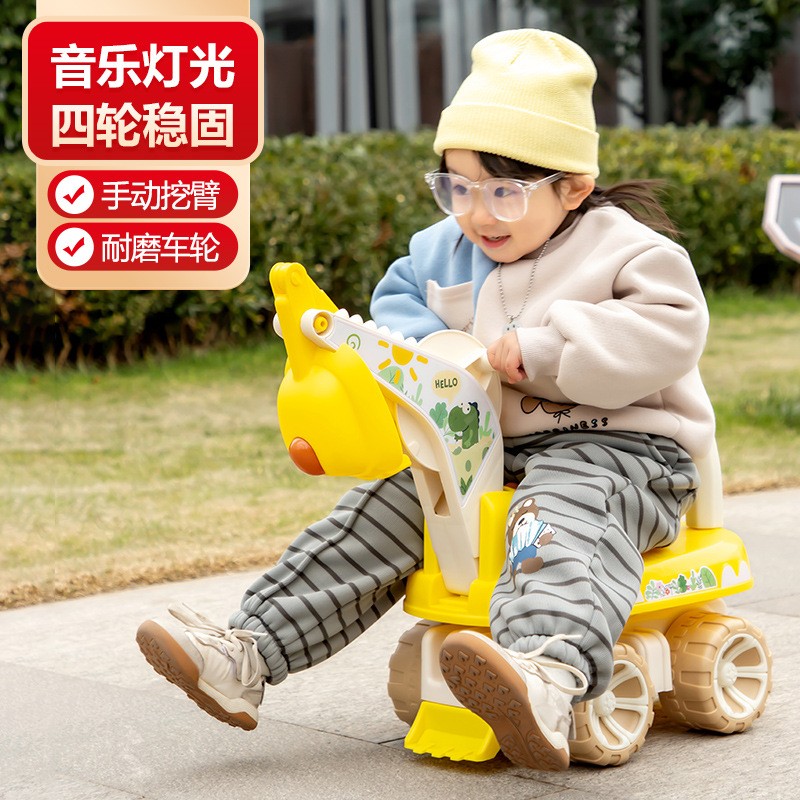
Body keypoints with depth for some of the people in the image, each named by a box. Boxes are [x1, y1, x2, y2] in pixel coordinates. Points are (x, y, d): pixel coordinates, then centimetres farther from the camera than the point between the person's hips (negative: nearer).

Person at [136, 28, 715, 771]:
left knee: (562, 512, -39)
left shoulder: (623, 250, -10)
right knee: (384, 512, -8)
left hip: (614, 445, -7)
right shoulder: (449, 250, 11)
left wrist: (538, 350, -26)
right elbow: (398, 296, 26)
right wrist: (426, 347, 2)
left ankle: (548, 681, -68)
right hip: (488, 446, 7)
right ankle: (245, 656, -11)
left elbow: (668, 333, -24)